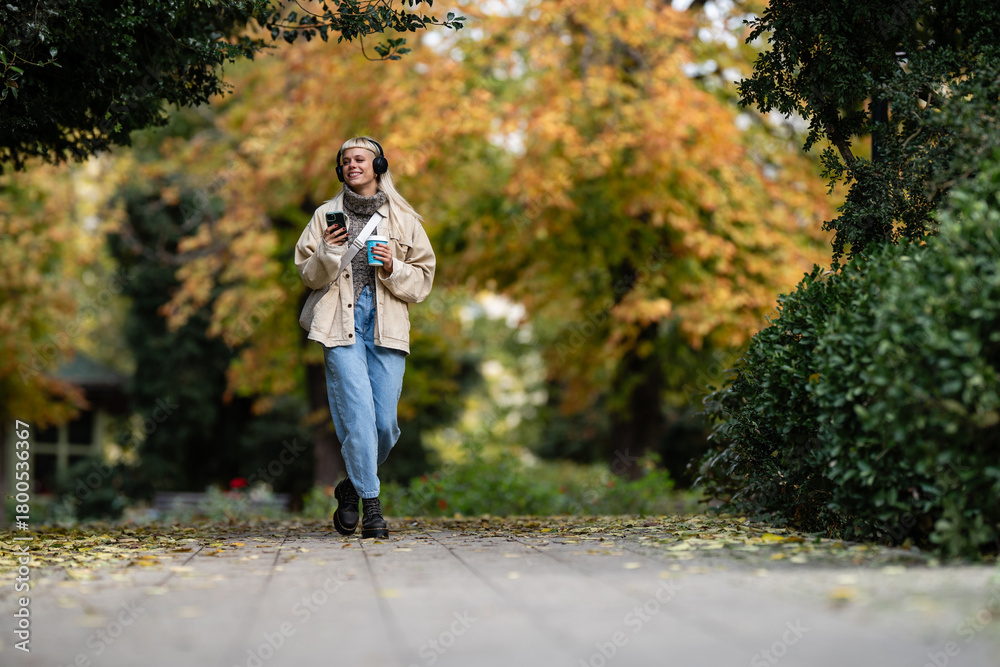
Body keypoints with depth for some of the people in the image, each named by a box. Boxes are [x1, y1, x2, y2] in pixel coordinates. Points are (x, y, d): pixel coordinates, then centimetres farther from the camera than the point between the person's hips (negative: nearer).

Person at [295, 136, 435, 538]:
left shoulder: (403, 219, 13)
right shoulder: (326, 215, 12)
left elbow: (423, 279, 13)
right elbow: (309, 275, 10)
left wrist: (393, 270, -6)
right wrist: (328, 253, -9)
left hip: (386, 324, 1)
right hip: (341, 323, -1)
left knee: (385, 421, -3)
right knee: (358, 411, -15)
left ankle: (352, 487, 22)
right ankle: (370, 505, -7)